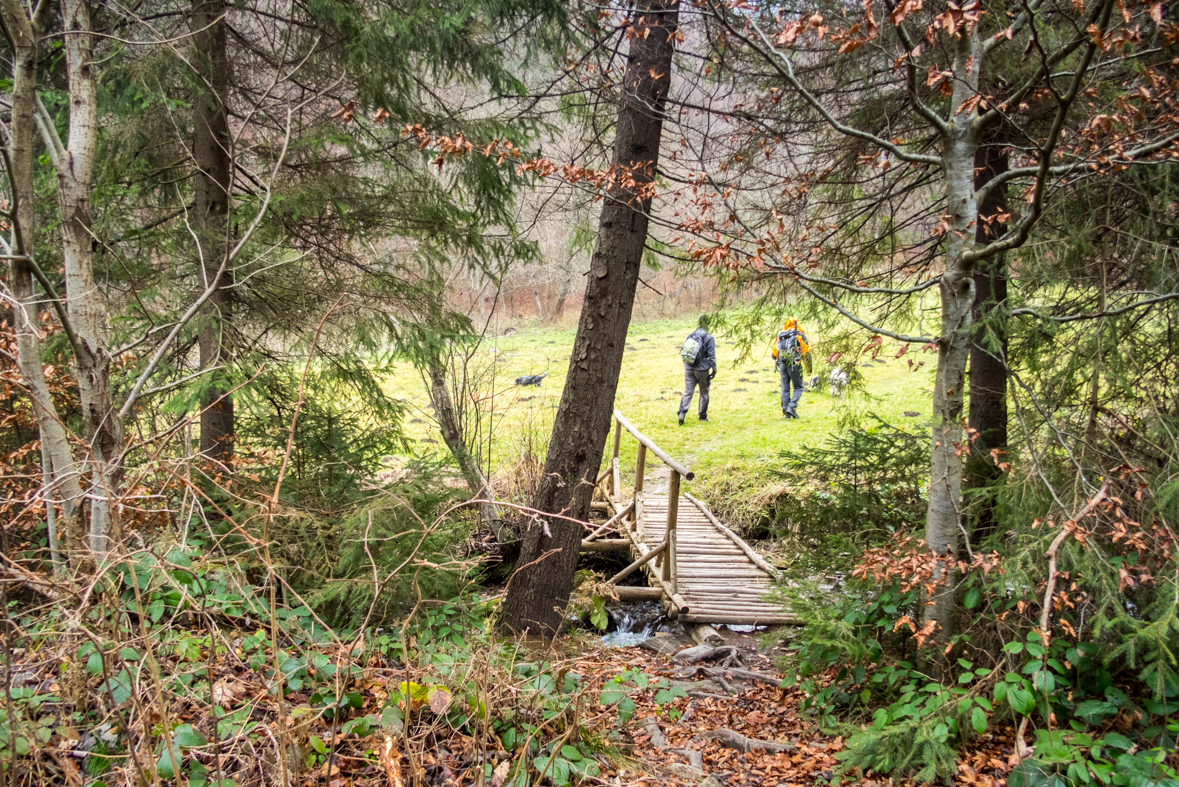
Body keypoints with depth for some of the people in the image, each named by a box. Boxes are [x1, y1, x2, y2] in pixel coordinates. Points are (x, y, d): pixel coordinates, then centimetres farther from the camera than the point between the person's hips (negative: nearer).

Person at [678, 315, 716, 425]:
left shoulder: (690, 336, 6)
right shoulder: (709, 338, -9)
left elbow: (684, 352, 13)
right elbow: (712, 355, -10)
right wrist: (714, 369, -2)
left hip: (689, 369, 4)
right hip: (702, 369, -3)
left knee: (688, 392, 3)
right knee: (704, 393, 11)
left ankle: (682, 413, -15)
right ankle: (703, 416, 18)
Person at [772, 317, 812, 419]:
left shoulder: (780, 336, 16)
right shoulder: (800, 335, 5)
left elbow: (774, 354, 15)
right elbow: (807, 353, 0)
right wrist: (809, 368, 7)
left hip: (782, 363, 4)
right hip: (794, 364, -4)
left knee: (785, 388, 8)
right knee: (798, 388, 4)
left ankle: (786, 411, 6)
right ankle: (792, 406, -15)